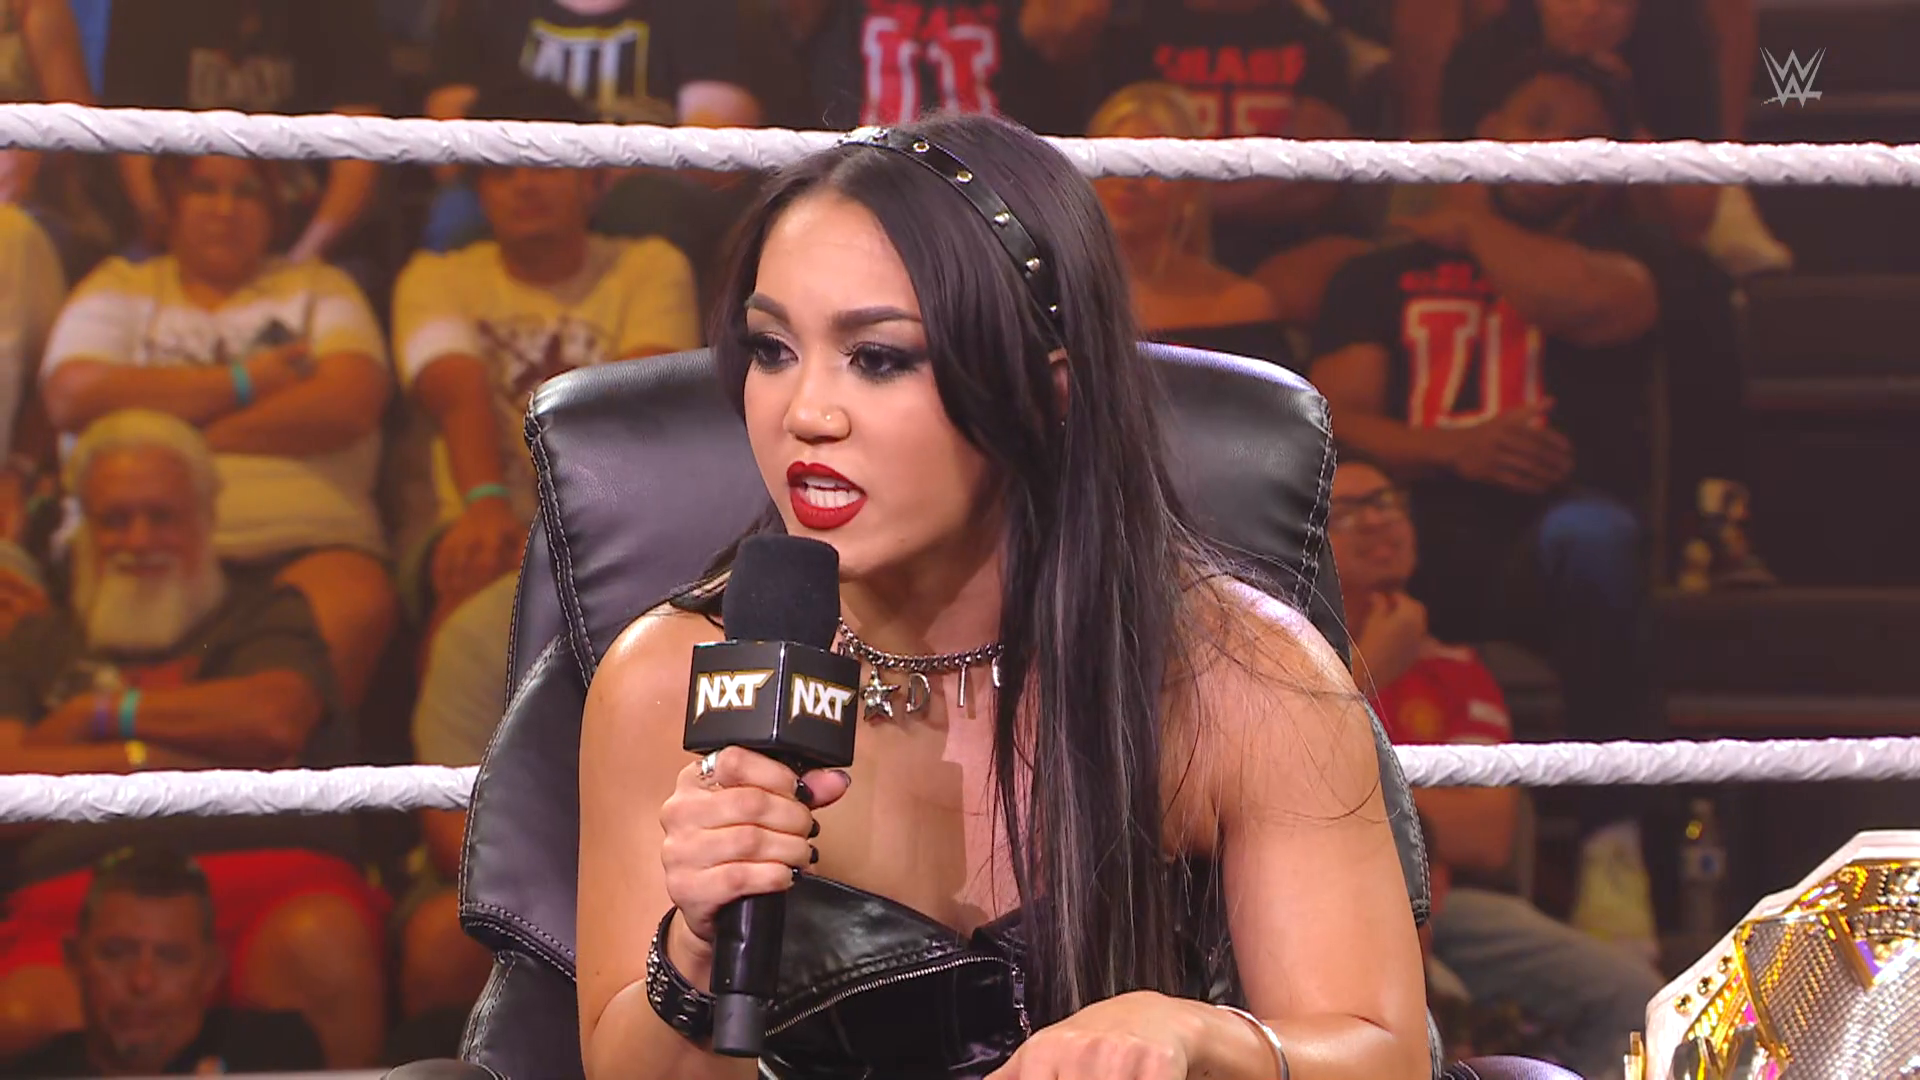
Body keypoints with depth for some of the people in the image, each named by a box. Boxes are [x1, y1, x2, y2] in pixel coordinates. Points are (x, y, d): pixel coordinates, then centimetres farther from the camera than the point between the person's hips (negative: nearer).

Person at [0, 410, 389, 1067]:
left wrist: (97, 713, 12)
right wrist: (152, 759, 3)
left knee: (321, 947, -40)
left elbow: (274, 717, 4)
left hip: (265, 870, 0)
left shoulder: (267, 613, 27)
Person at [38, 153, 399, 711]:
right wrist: (242, 383, 4)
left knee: (358, 603, -36)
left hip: (304, 539, 1)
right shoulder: (120, 288, 23)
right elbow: (73, 396, 1)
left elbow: (350, 404, 3)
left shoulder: (317, 288, 23)